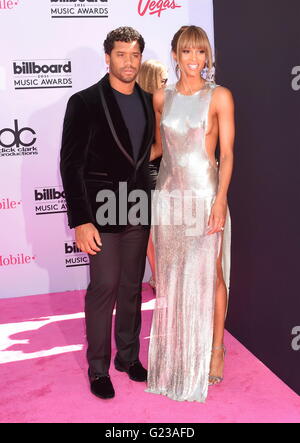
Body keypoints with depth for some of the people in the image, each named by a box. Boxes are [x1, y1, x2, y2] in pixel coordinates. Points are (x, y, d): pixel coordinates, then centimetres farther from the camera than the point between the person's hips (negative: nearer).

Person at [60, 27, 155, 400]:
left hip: (138, 211, 5)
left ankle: (128, 355, 29)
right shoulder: (84, 102, -7)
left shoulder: (148, 101, 9)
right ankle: (98, 367, 16)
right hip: (102, 211, -5)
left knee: (132, 287, 13)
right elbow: (71, 165, -10)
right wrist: (81, 221, -15)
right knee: (104, 288, -1)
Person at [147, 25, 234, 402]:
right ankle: (175, 350, 27)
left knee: (209, 274, 3)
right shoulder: (161, 97, 8)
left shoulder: (219, 96, -3)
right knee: (171, 275, 10)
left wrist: (220, 199, -16)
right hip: (169, 194, 4)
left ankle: (215, 349, 21)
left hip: (205, 194, -4)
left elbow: (226, 153, -7)